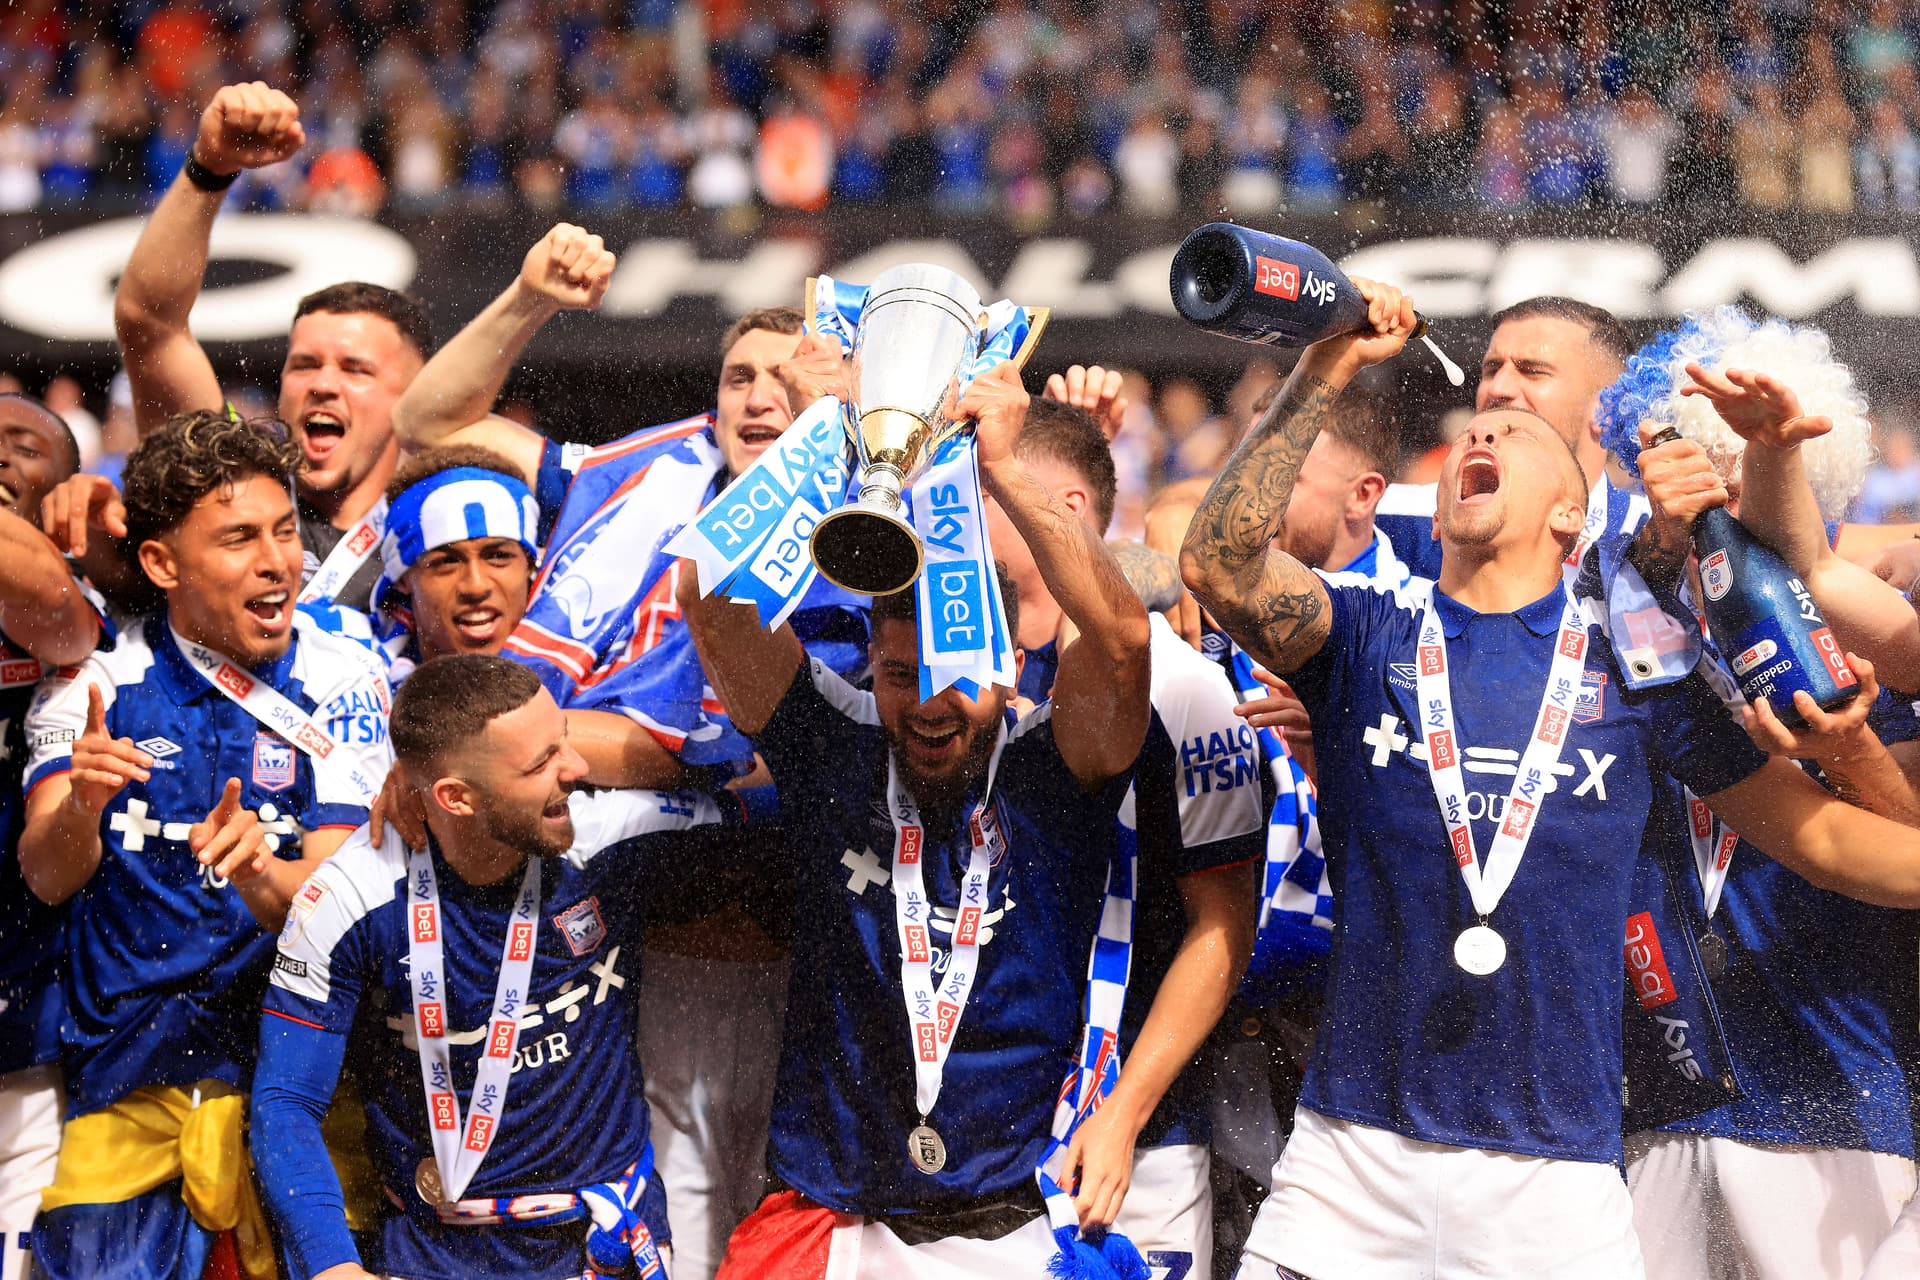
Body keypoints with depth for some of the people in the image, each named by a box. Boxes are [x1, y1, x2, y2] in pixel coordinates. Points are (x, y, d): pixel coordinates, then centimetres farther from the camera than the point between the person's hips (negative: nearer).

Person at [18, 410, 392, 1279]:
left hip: (281, 1070, -1)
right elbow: (47, 877, -7)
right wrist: (79, 809, -30)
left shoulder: (340, 680, 0)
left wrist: (260, 876, -30)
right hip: (119, 1091, 1)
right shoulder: (96, 679, 3)